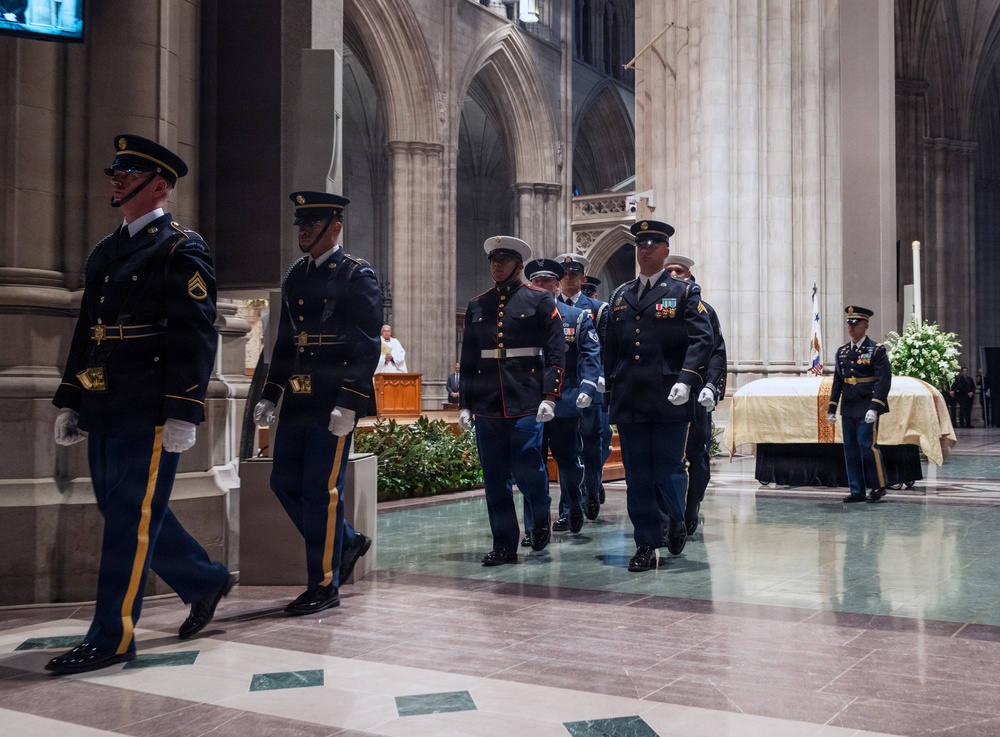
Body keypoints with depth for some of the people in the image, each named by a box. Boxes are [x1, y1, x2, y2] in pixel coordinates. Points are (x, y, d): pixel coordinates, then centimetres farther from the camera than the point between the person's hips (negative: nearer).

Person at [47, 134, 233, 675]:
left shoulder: (181, 251, -7)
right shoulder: (104, 253, 18)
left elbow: (196, 338, -14)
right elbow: (86, 332, 21)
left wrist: (183, 414, -20)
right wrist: (69, 402, 17)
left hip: (149, 414, -9)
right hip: (103, 412, 9)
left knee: (132, 518, -2)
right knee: (124, 512, 15)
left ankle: (112, 637, 7)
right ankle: (206, 580, 32)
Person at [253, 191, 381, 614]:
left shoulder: (358, 277, -6)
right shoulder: (295, 276, 15)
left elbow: (368, 346, -13)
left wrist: (348, 403, -20)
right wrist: (270, 396, 14)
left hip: (334, 403, -8)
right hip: (298, 402, 8)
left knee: (321, 492, -3)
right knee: (284, 483, 10)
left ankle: (324, 586, 10)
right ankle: (346, 543, 30)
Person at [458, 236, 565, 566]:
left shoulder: (540, 300, 2)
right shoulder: (477, 305, 13)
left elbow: (556, 352, -2)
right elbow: (467, 359, 15)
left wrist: (549, 396, -11)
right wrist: (464, 404, 10)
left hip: (526, 402, -4)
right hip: (486, 404, 4)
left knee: (526, 467, -6)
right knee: (495, 477, 5)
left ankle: (541, 516, 25)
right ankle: (504, 545, 15)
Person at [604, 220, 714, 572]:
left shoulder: (685, 292, 5)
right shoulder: (620, 296, 17)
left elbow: (703, 339, -5)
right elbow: (609, 347, 18)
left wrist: (686, 380, -18)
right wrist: (605, 388, 11)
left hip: (668, 401, -3)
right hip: (628, 403, 4)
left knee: (668, 471, -1)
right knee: (637, 476, 4)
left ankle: (676, 520, 29)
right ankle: (646, 545, 12)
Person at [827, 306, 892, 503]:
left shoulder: (877, 350, -5)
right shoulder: (842, 351, 13)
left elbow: (884, 381, -11)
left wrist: (874, 408, -20)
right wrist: (832, 409, 13)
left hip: (867, 407, -6)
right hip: (848, 408, 6)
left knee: (868, 445, -10)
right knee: (850, 448, 6)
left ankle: (879, 486, 8)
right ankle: (857, 491, 13)